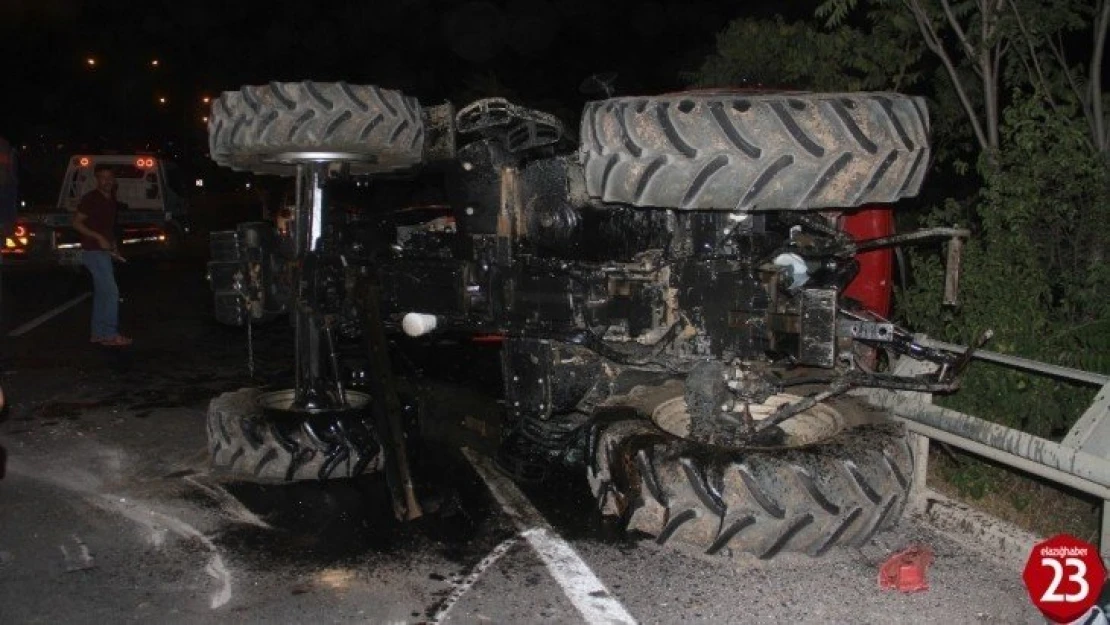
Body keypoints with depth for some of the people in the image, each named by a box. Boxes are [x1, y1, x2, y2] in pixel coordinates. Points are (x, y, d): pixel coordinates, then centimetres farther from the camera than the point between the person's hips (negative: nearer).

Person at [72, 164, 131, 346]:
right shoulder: (90, 199, -10)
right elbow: (77, 223, -12)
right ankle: (110, 334, -11)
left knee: (101, 293, 10)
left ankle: (98, 333, 16)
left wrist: (113, 246, 16)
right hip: (94, 251, -8)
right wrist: (99, 238, -20)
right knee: (111, 292, -13)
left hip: (104, 251, 9)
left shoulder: (111, 199, 14)